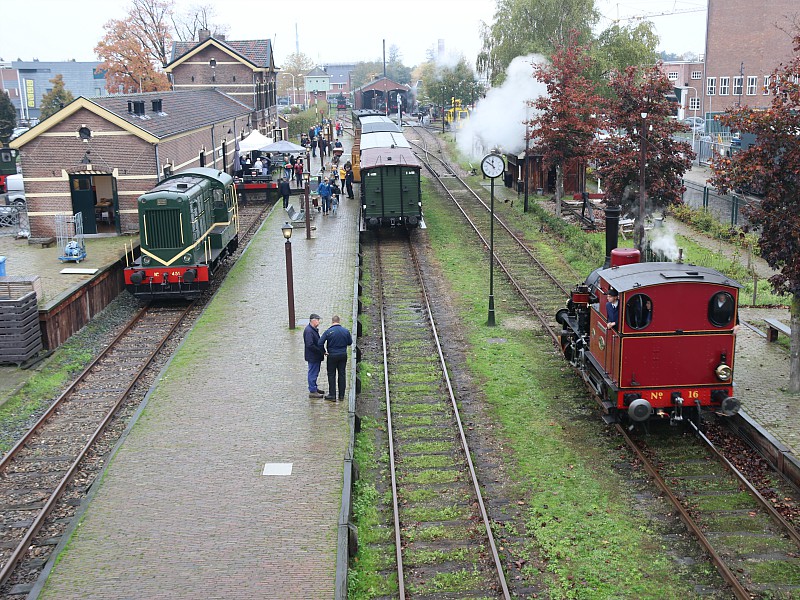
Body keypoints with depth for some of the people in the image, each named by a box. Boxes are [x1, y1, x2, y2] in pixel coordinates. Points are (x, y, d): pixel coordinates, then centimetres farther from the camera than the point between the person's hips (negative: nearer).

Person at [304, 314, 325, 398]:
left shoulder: (314, 329, 11)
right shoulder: (308, 331, -22)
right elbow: (310, 345, -26)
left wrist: (321, 351, 10)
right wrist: (321, 351, -20)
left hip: (316, 356, 10)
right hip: (312, 357, -10)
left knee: (315, 373, 19)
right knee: (313, 373, -2)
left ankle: (314, 388, 31)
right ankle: (312, 392, 4)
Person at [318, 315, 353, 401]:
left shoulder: (328, 332, -13)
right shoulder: (345, 331, -5)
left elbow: (320, 343, -16)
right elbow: (350, 342, 6)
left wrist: (324, 351, -2)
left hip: (332, 356, -3)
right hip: (343, 355, 3)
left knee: (331, 375, 7)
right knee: (342, 374, 11)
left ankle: (332, 395, 8)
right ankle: (341, 395, 15)